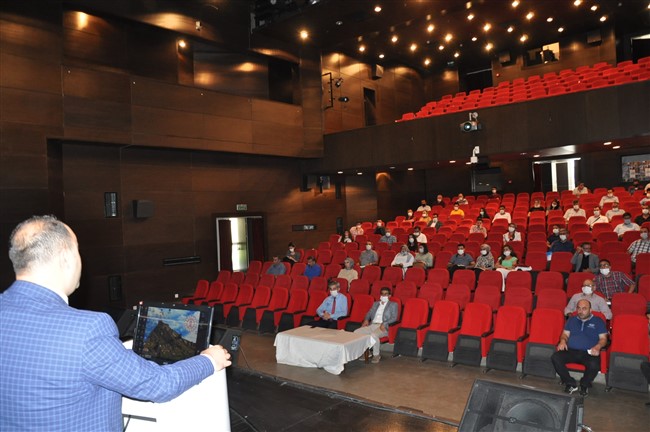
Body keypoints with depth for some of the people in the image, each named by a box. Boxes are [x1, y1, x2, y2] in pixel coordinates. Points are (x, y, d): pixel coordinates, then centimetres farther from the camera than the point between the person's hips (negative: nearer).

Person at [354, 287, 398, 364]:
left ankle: (376, 355, -16)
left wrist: (384, 324, -17)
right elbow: (369, 313, 24)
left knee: (373, 335, -37)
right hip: (372, 325, 5)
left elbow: (394, 318, -1)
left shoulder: (393, 305, 11)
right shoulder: (375, 304, 27)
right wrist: (366, 320, 0)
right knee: (356, 332, -19)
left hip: (383, 327, -5)